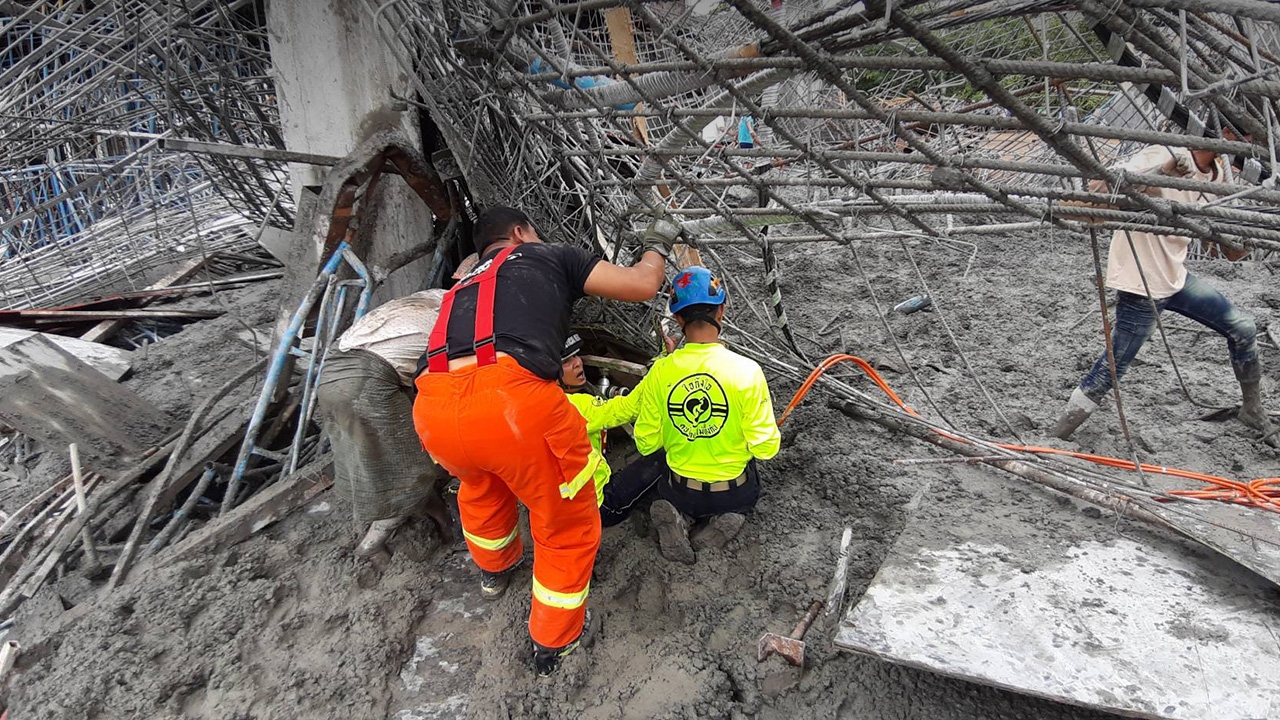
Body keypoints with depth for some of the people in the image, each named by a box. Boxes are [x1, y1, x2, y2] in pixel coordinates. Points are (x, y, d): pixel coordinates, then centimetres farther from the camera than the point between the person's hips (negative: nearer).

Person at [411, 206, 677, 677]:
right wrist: (657, 245, 38)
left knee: (480, 482, 40)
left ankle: (494, 569, 63)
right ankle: (554, 643, 38)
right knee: (568, 527, 20)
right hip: (512, 399, -6)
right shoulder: (549, 256, 22)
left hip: (433, 410, 6)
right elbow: (641, 285, 16)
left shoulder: (461, 288, 37)